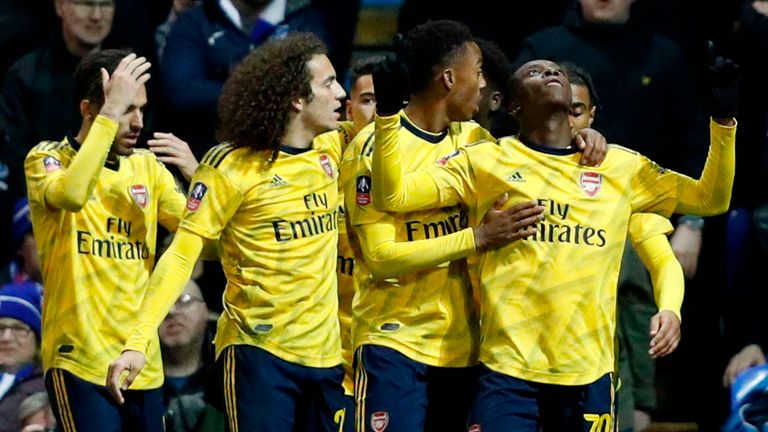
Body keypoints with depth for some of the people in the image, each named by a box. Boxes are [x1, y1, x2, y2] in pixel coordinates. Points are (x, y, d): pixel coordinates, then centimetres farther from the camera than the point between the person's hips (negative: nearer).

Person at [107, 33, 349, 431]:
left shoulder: (331, 153, 7)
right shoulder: (232, 166, -11)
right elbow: (181, 255, -15)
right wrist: (137, 342, -23)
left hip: (325, 353, 6)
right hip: (258, 353, -6)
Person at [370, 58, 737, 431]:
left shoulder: (620, 166, 13)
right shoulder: (486, 162, 5)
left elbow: (711, 198, 19)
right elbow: (391, 194, 0)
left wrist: (722, 118, 9)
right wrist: (387, 114, -11)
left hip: (590, 371, 3)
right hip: (509, 368, -3)